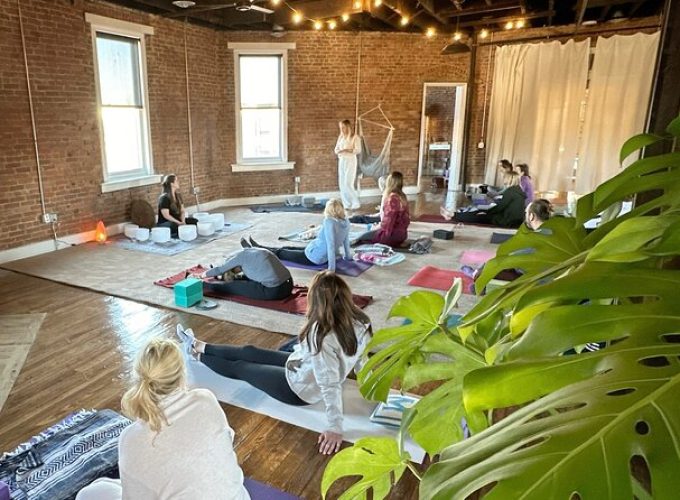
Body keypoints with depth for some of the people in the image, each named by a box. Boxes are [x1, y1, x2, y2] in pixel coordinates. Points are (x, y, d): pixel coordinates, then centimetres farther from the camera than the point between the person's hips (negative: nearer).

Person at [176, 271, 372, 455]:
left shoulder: (322, 335, -38)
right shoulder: (359, 321, -15)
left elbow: (330, 385, -35)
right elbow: (360, 360, 0)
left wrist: (335, 428, -28)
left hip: (298, 388, -7)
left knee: (239, 367, 14)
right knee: (248, 352, 20)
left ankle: (197, 354, 42)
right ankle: (199, 346, 42)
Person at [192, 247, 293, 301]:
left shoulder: (241, 255, 1)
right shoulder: (254, 252, 22)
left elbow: (220, 270, 15)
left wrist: (201, 276, 30)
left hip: (273, 292, -8)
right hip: (288, 285, 8)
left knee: (229, 285, 8)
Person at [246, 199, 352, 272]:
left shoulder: (329, 222, -28)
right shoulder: (346, 222, -5)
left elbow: (331, 244, -34)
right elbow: (346, 241, 7)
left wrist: (331, 268, -34)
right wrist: (348, 256, 21)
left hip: (313, 257, -8)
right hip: (325, 257, 8)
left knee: (280, 252, 13)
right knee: (287, 248, 25)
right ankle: (258, 248, 45)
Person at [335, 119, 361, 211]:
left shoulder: (354, 137, -5)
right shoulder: (340, 137, 13)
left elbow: (358, 150, -13)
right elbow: (336, 149, 13)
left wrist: (347, 150, -23)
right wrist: (339, 151, -10)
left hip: (350, 161, -6)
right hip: (341, 161, 6)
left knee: (348, 183, -12)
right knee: (342, 184, 3)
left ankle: (356, 203, 1)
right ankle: (347, 204, 11)